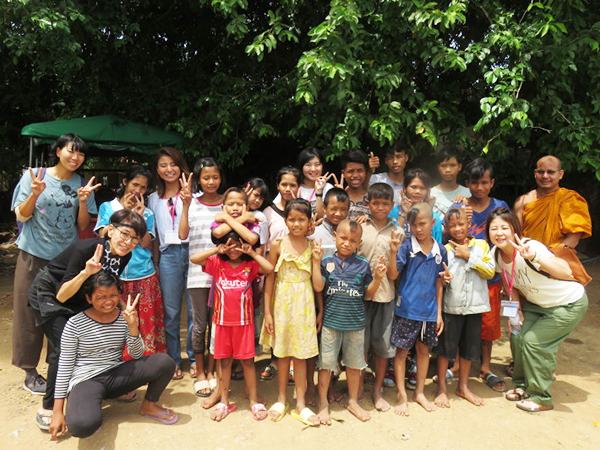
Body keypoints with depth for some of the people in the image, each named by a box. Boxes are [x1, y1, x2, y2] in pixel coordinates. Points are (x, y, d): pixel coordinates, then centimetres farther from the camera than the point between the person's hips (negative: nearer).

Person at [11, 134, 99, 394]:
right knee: (30, 313, 5)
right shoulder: (34, 176, -1)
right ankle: (30, 372, 19)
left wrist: (83, 202, -14)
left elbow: (82, 226, 4)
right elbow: (21, 216, -1)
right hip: (34, 255, -2)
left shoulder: (82, 184, 5)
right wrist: (35, 194, -19)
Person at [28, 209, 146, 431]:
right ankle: (48, 407, 3)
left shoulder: (124, 257, -16)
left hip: (78, 298, 6)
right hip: (49, 293, -6)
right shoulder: (85, 249, -35)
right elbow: (61, 296, -29)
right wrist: (85, 273, -44)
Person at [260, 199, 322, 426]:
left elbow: (318, 283, 1)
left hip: (304, 304, 0)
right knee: (282, 352, 12)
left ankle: (300, 403, 21)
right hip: (282, 302, 0)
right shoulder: (277, 244, -5)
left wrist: (320, 310, -6)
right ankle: (281, 398, 30)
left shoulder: (313, 246, -1)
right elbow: (270, 279, -3)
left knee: (301, 353, 8)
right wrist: (267, 311, -4)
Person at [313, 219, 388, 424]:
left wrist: (378, 277, -11)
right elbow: (318, 287, -13)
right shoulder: (327, 261, -3)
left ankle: (353, 401, 36)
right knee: (326, 363, 8)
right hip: (331, 321, -1)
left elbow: (368, 294, 4)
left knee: (354, 363, 16)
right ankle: (323, 402, 27)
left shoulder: (363, 264, 1)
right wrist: (316, 261, -15)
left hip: (355, 322, 2)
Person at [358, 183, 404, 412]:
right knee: (361, 344, 7)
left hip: (385, 294, 1)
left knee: (383, 344, 10)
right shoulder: (360, 228, 2)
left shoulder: (397, 232, 5)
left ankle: (377, 391, 28)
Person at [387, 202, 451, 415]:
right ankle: (402, 395, 22)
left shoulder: (440, 250, 1)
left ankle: (420, 392, 33)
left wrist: (439, 312, 8)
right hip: (407, 309, -3)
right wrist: (393, 253, -29)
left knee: (424, 350, 16)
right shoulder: (406, 247, -10)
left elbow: (438, 283, 8)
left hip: (429, 310, 4)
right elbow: (393, 275, -13)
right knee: (402, 350, 6)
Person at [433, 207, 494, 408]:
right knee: (446, 347, 5)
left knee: (469, 348, 15)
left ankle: (463, 387, 33)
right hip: (451, 307, -2)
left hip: (474, 306, 2)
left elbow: (490, 271, -7)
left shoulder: (481, 245, 3)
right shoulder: (445, 250, -2)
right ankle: (441, 388, 21)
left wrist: (469, 256, -13)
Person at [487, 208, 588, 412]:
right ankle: (523, 385, 22)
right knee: (517, 337, -3)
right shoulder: (496, 254, -12)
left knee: (533, 342, -12)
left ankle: (541, 398, 8)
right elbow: (509, 284, 6)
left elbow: (566, 272, -48)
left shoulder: (531, 248, -33)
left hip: (569, 304, -6)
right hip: (536, 303, 6)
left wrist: (534, 257, -61)